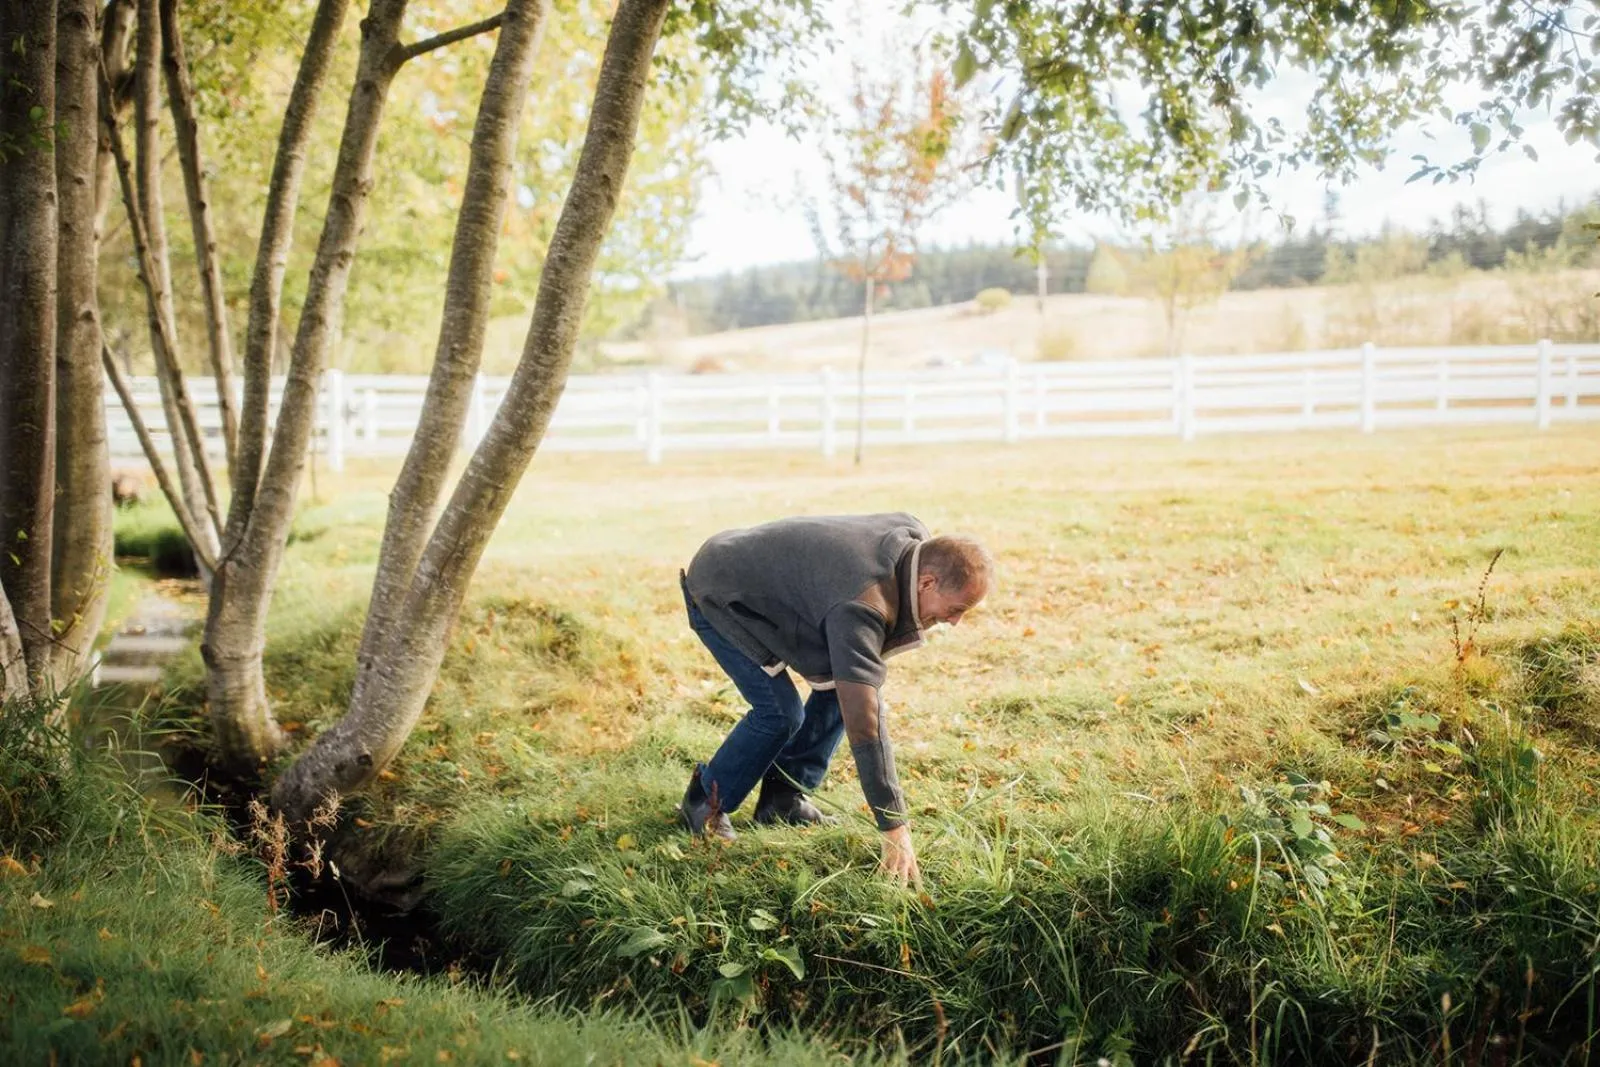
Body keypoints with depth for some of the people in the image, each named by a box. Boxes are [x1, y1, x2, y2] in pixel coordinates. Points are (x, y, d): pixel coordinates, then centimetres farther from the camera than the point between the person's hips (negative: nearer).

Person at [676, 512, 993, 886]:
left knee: (840, 683, -1)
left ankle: (783, 798, 10)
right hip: (717, 595, -9)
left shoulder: (914, 537, -14)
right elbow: (863, 720, -41)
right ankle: (705, 802, 4)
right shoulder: (861, 605, -39)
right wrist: (894, 828, -40)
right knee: (780, 712, -18)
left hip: (769, 585, 9)